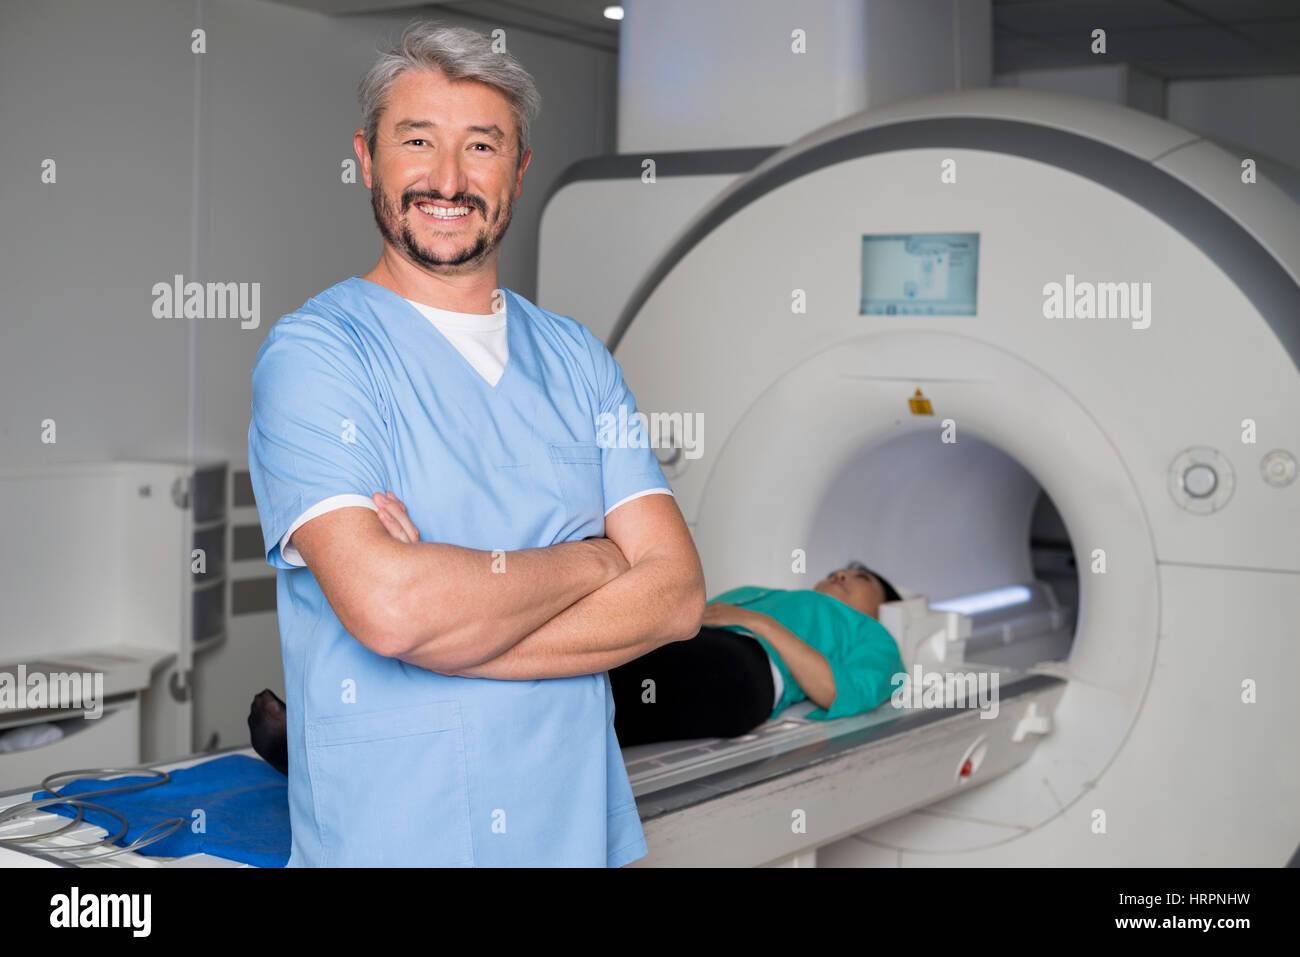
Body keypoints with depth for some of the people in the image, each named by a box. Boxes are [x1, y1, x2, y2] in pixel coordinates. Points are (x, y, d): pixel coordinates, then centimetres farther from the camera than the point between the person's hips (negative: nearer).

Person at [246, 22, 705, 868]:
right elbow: (386, 604, -25)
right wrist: (589, 562, -10)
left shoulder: (576, 358, 5)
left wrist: (445, 628, -17)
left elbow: (675, 594, -5)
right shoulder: (313, 353, -10)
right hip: (382, 838, -4)